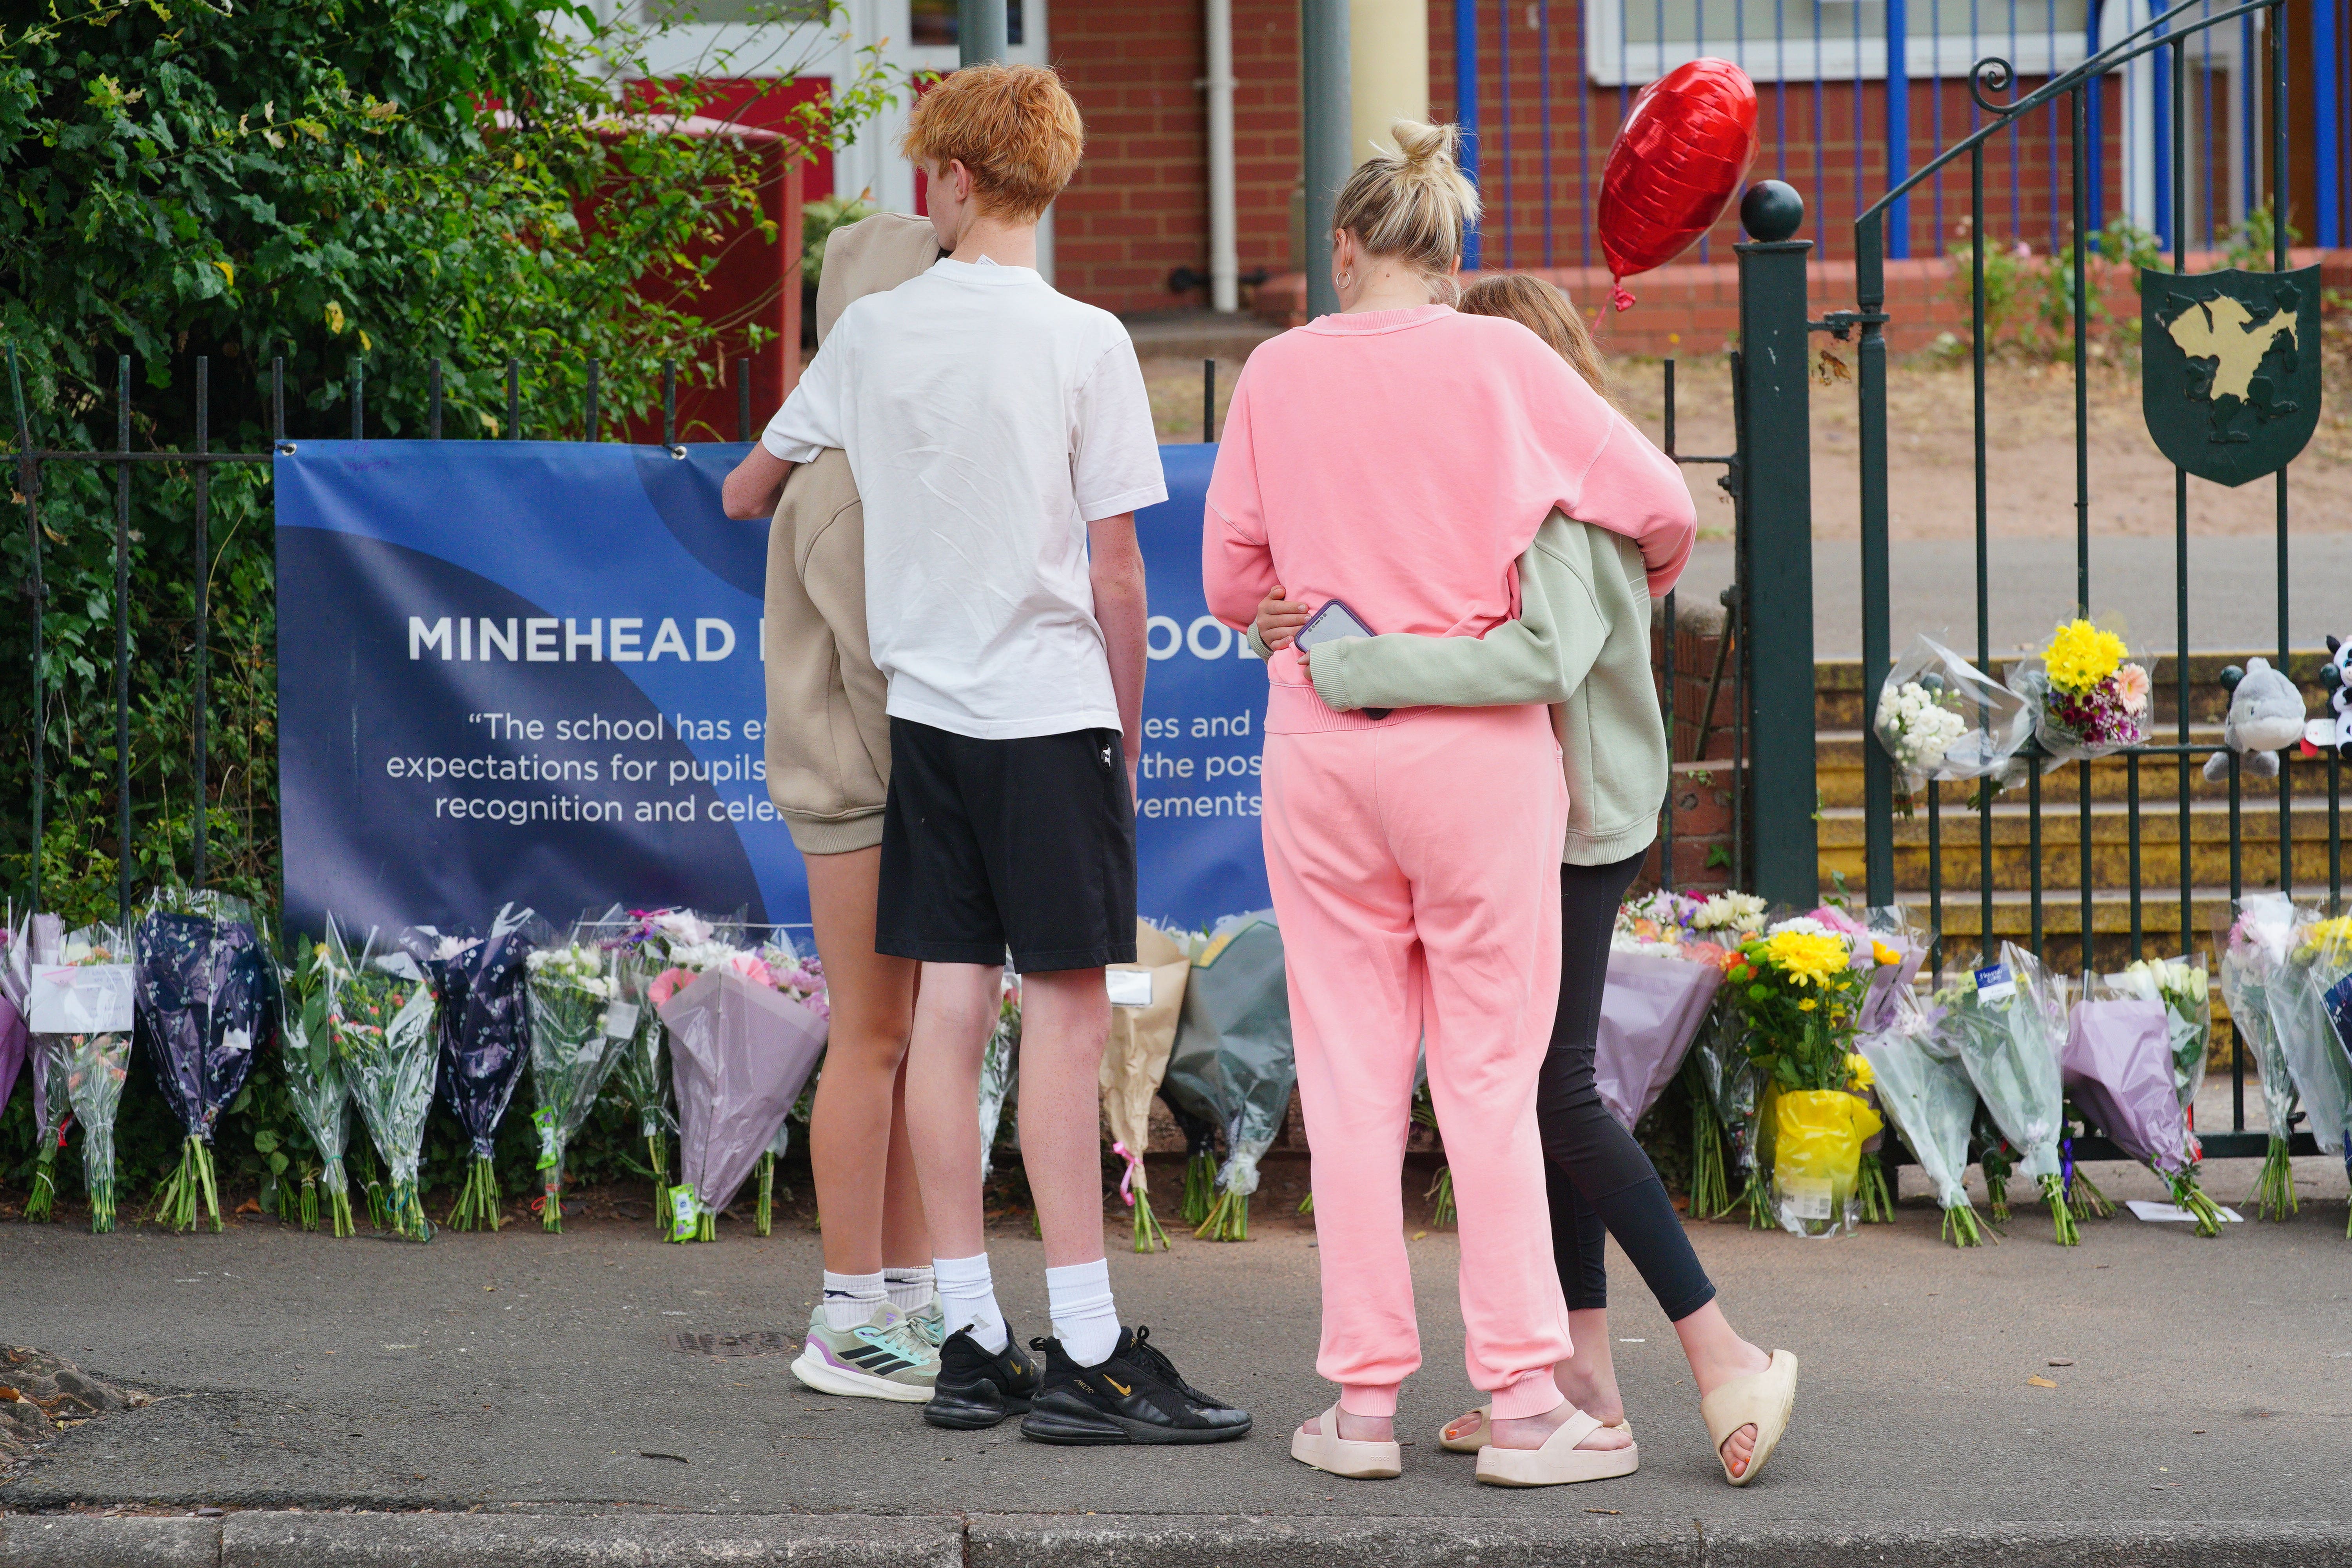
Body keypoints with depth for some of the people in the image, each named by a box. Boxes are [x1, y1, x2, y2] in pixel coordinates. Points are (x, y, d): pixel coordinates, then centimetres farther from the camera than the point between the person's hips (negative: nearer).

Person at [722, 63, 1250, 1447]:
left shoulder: (874, 331, 5)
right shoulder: (1084, 343, -8)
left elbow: (747, 493, 19)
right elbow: (1116, 569, -7)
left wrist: (756, 490, 44)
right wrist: (1128, 734, 5)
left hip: (928, 709, 5)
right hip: (1053, 709, -5)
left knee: (952, 1010, 6)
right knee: (1069, 1016, -4)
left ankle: (974, 1345, 9)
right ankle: (1086, 1357, -6)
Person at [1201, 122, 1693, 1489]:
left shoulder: (1279, 373, 2)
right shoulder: (1502, 361, -3)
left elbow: (1231, 582, 6)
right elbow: (1661, 504, 0)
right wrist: (1639, 582, 22)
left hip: (1321, 744, 2)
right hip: (1481, 744, -2)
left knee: (1352, 1074, 8)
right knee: (1491, 1076, 3)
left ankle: (1366, 1399, 10)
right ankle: (1527, 1402, 2)